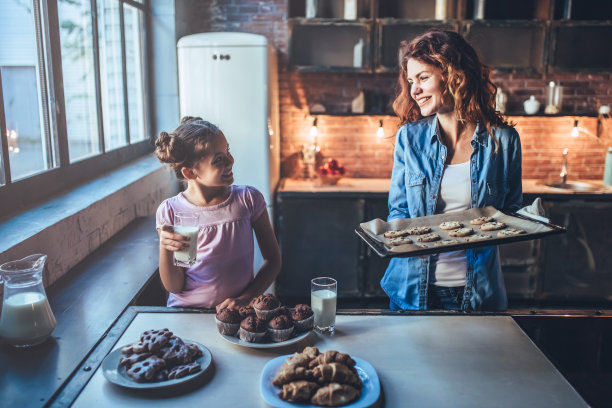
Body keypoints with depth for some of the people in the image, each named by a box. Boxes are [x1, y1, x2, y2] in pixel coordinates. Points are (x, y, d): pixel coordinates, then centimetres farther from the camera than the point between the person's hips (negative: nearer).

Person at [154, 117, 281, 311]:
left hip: (237, 309, -1)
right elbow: (174, 287, -3)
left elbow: (273, 259, 3)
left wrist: (246, 297, -10)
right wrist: (165, 249, -21)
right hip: (185, 312, 1)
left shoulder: (248, 199, -4)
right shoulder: (170, 212, -5)